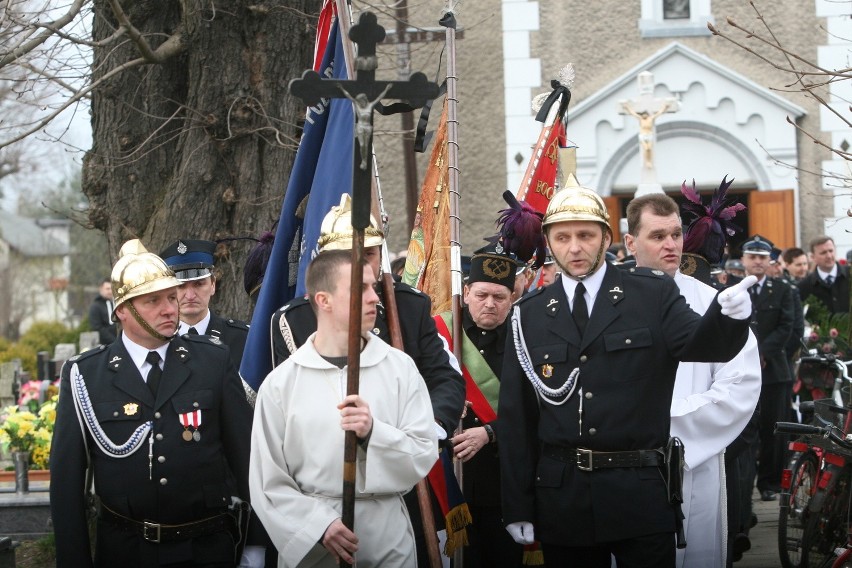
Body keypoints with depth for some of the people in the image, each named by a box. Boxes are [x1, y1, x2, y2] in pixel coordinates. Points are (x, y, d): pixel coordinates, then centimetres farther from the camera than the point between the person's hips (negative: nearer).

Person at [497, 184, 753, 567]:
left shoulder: (654, 295, 2)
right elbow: (515, 418, 7)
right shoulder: (529, 315, 6)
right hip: (561, 498, 2)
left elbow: (701, 345, -13)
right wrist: (517, 507, 5)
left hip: (639, 494, -2)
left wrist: (728, 316, -36)